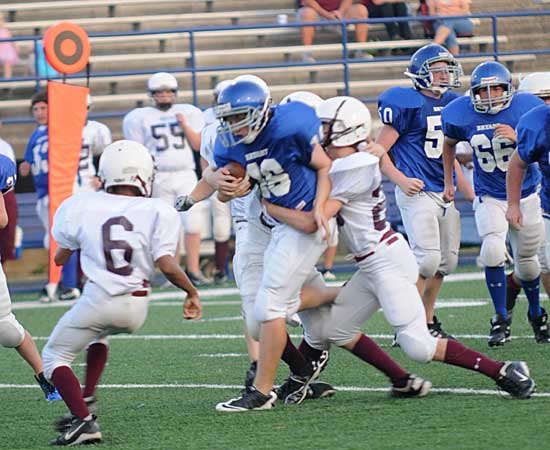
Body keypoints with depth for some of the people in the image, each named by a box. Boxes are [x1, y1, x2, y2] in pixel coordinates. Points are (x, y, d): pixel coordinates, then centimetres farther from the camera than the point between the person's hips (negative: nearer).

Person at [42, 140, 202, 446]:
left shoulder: (82, 206, 1)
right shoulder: (157, 213, -3)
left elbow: (60, 258, 12)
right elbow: (167, 265, -9)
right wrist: (192, 292, 7)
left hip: (99, 300, -3)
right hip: (137, 308, 3)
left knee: (55, 356, 11)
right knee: (100, 333, 35)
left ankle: (83, 421, -9)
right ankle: (87, 400, 26)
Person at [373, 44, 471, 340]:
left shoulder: (451, 104, 12)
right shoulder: (408, 104, -11)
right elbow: (379, 150, -9)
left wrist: (466, 189, 23)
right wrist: (401, 180, -20)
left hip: (446, 192, 8)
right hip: (418, 192, -8)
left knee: (446, 261, 11)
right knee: (427, 259, -16)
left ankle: (427, 321, 24)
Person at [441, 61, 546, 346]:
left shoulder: (525, 108, -14)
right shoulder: (463, 114, -11)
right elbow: (449, 144, 10)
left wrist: (517, 137, -28)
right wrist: (448, 182, 12)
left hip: (526, 193, 0)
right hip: (489, 197, 0)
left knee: (526, 259, 12)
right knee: (493, 251, -22)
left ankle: (536, 313, 39)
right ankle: (501, 320, -9)